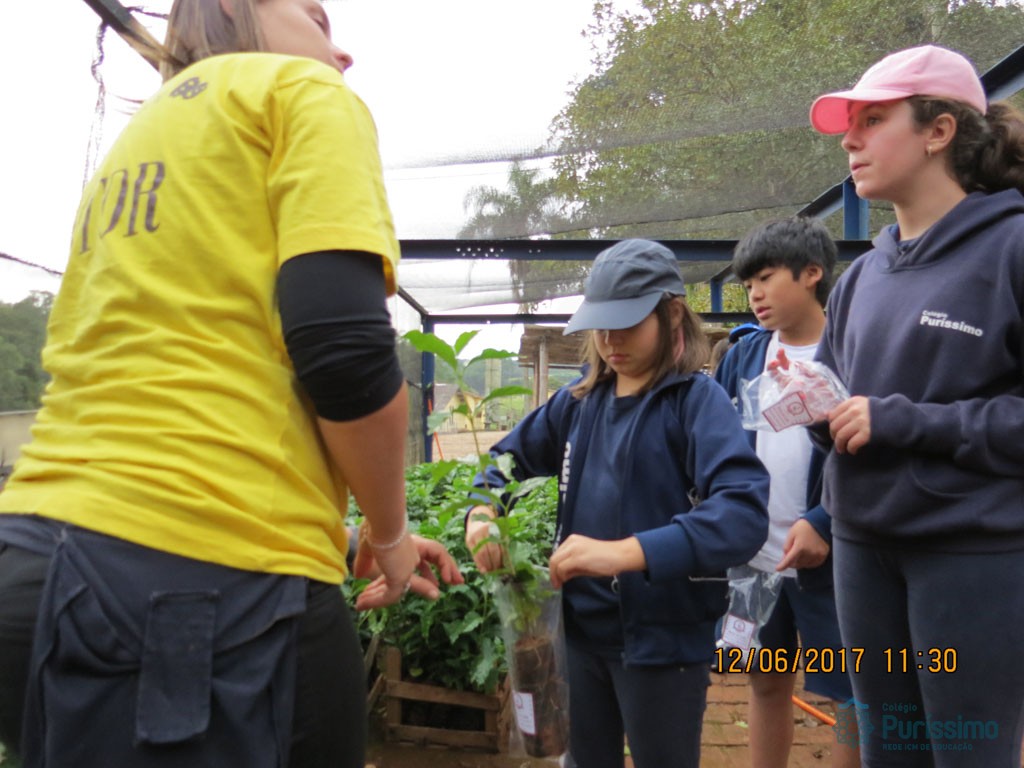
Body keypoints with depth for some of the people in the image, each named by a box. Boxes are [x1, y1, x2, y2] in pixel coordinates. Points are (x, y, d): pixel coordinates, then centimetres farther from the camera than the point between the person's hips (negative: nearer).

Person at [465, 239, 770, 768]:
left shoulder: (698, 400, -13)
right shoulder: (579, 400, 5)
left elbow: (745, 513, -27)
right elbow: (507, 457, 14)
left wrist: (626, 552, -39)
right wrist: (481, 513, -8)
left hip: (663, 637, -5)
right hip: (580, 627, 5)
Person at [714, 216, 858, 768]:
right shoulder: (742, 356, 6)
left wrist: (825, 523, -21)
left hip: (829, 557, -5)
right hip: (753, 554, 5)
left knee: (851, 695, 9)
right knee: (766, 683, 18)